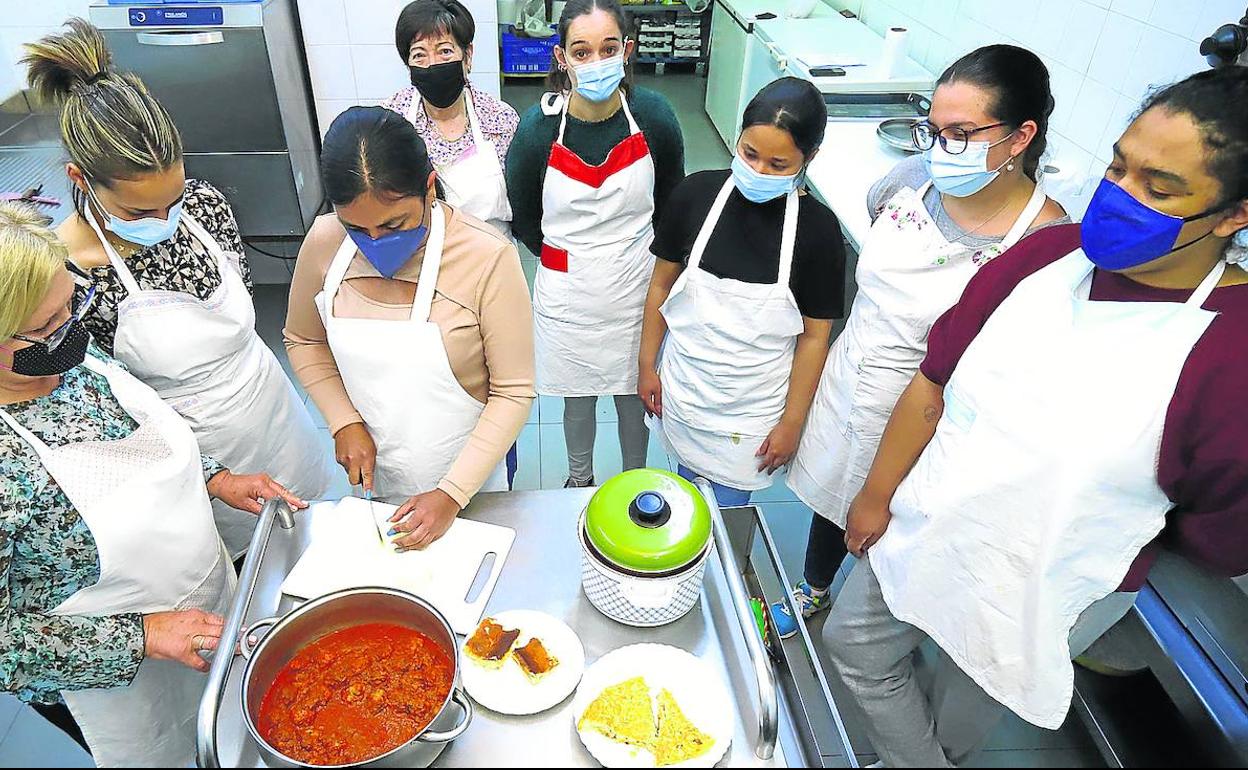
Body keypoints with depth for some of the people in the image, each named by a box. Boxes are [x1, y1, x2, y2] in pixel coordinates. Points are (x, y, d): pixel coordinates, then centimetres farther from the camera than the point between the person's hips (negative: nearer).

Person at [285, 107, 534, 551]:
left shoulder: (488, 259, -27)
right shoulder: (324, 243, -14)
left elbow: (514, 392, -21)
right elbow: (303, 340, 4)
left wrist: (453, 494, -24)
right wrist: (344, 422, -10)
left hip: (469, 469, -3)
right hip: (376, 469, 4)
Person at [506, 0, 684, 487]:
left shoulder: (653, 116, -12)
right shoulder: (538, 128, -15)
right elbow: (523, 220, 1)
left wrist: (637, 251, 8)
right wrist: (569, 258, 7)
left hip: (635, 284, 1)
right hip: (567, 291, 0)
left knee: (634, 397, 18)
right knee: (578, 398, 19)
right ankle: (579, 480, 48)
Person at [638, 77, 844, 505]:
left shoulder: (817, 229, -16)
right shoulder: (697, 194, -12)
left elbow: (814, 336, -9)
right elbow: (662, 283, 0)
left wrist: (792, 422, -6)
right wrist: (647, 366, 4)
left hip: (754, 405, -2)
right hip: (683, 386, 2)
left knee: (727, 507, 12)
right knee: (688, 478, 23)